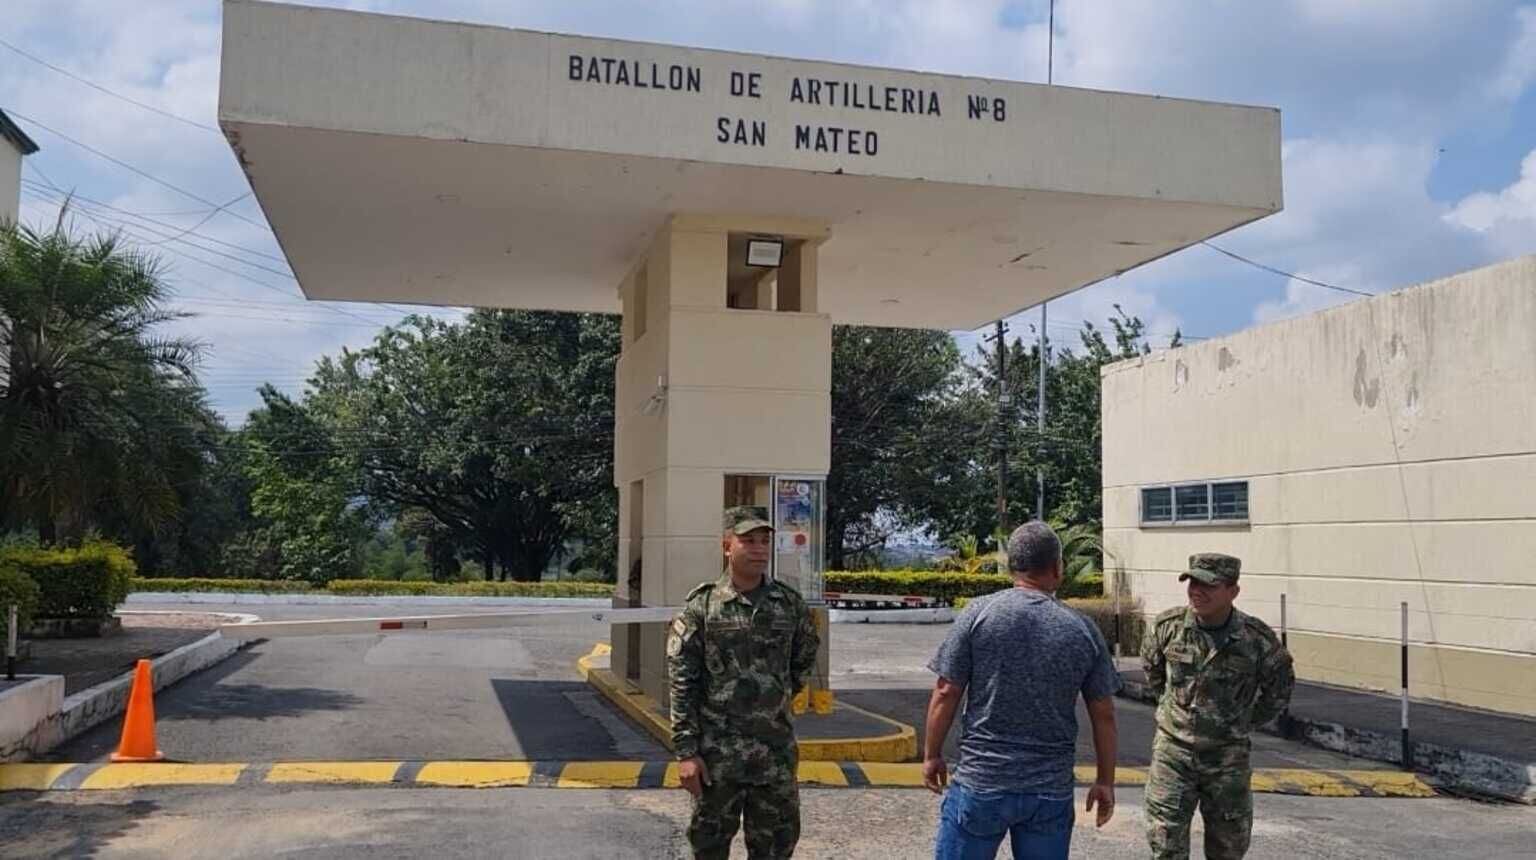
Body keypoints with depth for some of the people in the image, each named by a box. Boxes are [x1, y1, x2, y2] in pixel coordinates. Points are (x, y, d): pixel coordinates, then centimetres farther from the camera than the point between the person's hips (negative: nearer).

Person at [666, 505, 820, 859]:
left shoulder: (790, 604, 3)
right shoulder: (701, 607, -7)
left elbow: (805, 659, 20)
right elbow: (682, 685, -8)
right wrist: (685, 752, -12)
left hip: (776, 750, 3)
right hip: (717, 752, -3)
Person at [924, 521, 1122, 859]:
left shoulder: (979, 613, -6)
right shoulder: (1083, 630, 1)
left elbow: (945, 693, -6)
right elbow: (1103, 715, 5)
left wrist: (932, 755, 7)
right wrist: (1105, 781, 16)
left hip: (981, 782, -2)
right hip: (1052, 790, 2)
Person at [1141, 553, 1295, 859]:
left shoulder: (1258, 638, -11)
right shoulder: (1168, 626, -9)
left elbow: (1280, 684, 8)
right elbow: (1150, 665, 13)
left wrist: (1247, 721, 9)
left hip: (1228, 755, 0)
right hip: (1173, 750, 0)